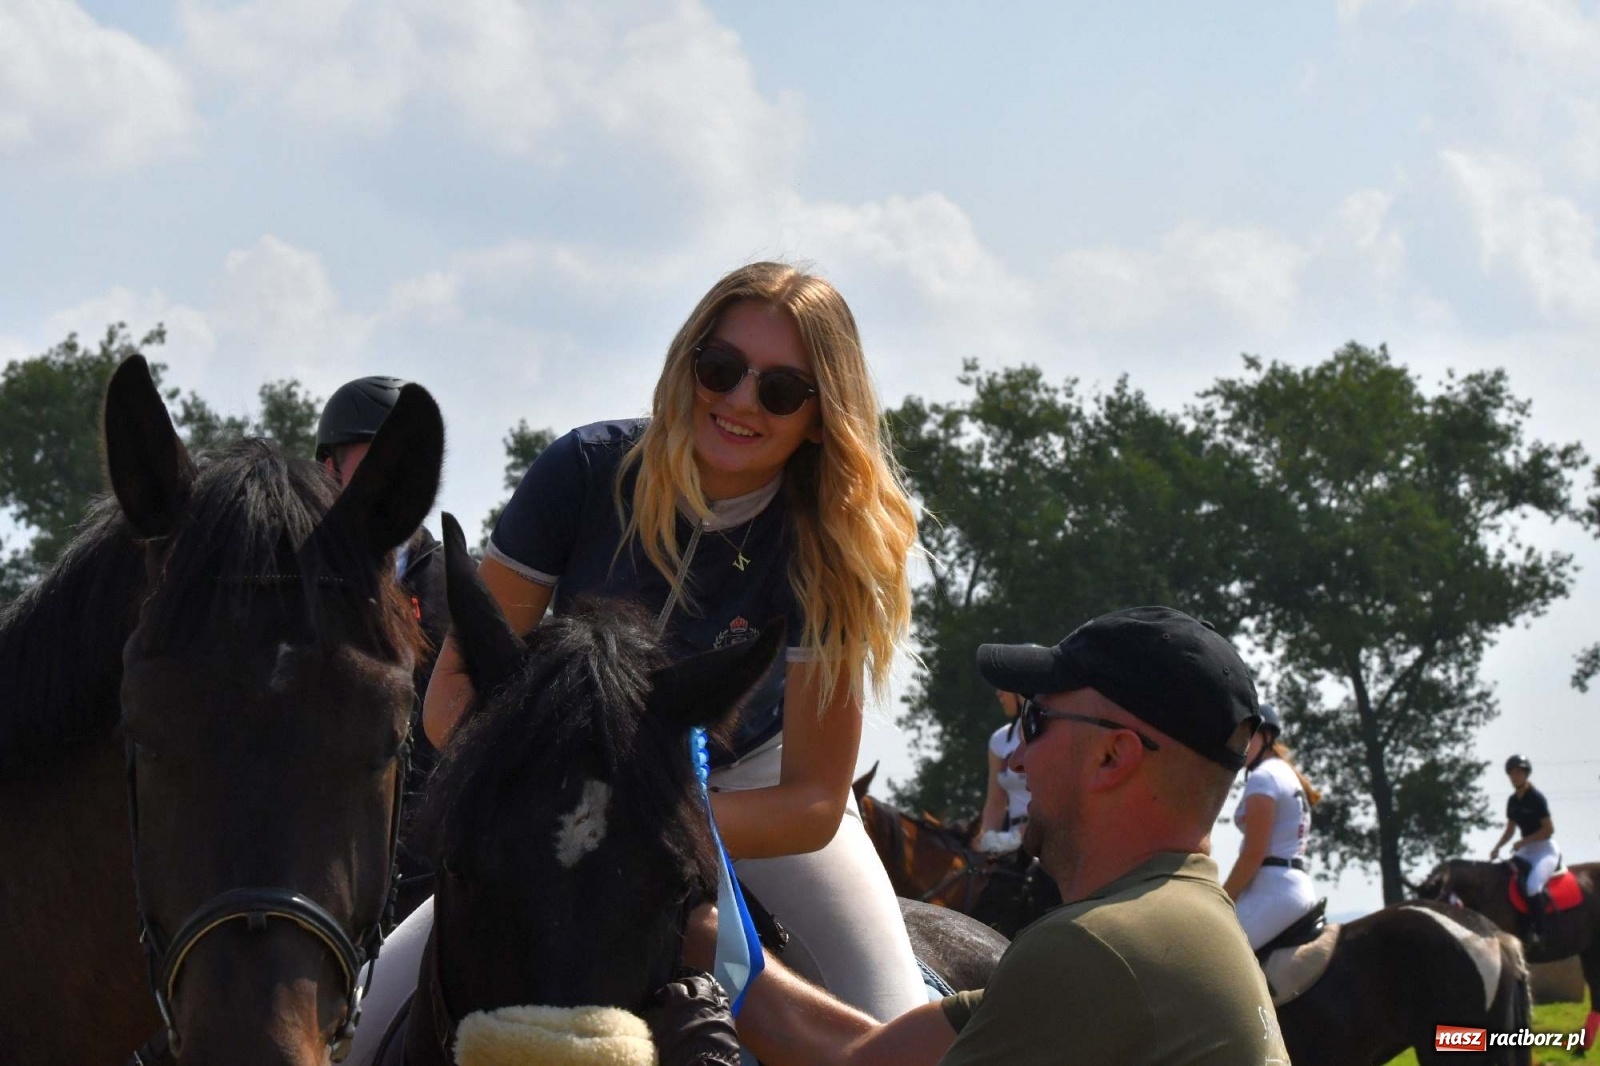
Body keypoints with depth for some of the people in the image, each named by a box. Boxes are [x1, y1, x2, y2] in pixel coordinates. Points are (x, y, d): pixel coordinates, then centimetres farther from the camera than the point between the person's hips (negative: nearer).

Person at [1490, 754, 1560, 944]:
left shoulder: (1536, 798, -15)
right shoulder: (1513, 801, 8)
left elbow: (1549, 830, -16)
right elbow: (1510, 830, 18)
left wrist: (1523, 842, -18)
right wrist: (1497, 848, 2)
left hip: (1546, 850, -8)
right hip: (1526, 850, 8)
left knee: (1533, 885, -30)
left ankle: (1537, 930, -21)